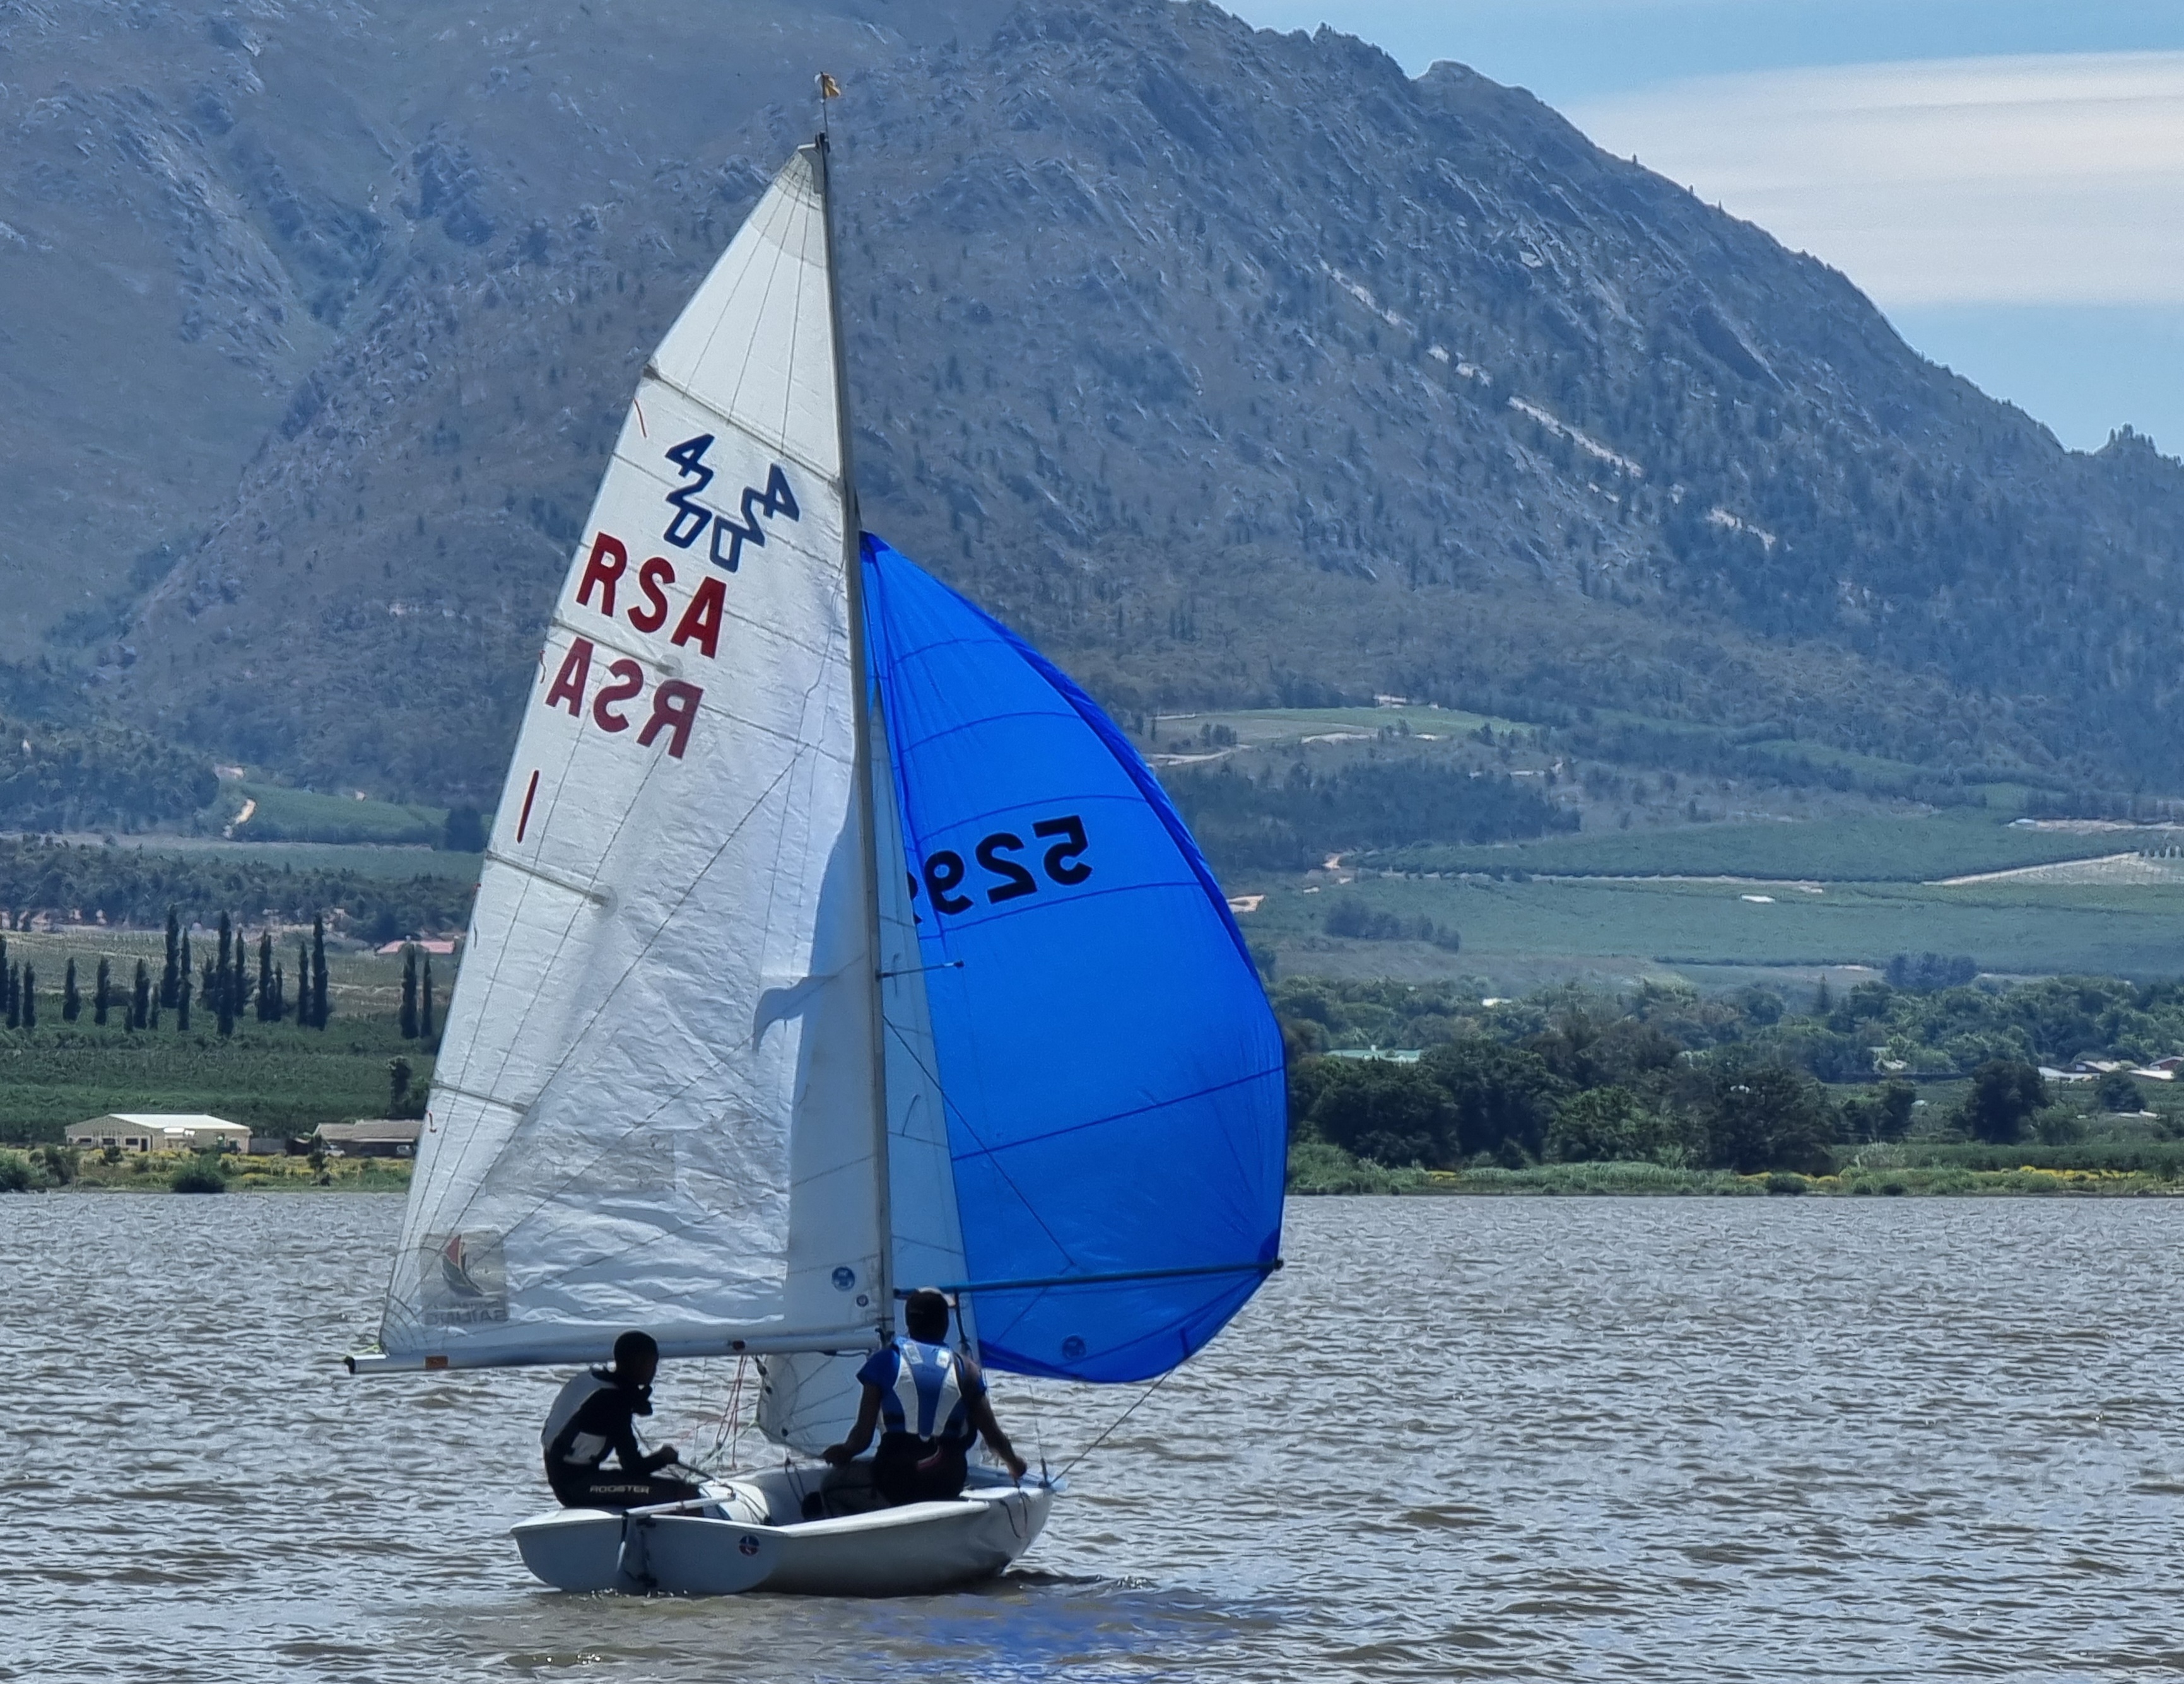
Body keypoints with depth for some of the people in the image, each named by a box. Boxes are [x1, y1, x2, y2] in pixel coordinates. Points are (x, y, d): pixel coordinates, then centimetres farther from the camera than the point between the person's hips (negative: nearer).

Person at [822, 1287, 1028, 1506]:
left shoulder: (886, 1360, 0)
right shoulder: (964, 1368, 3)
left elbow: (863, 1436, -2)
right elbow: (994, 1438, 6)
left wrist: (844, 1451, 19)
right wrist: (1014, 1463, 27)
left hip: (895, 1484, 0)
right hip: (948, 1488, 0)